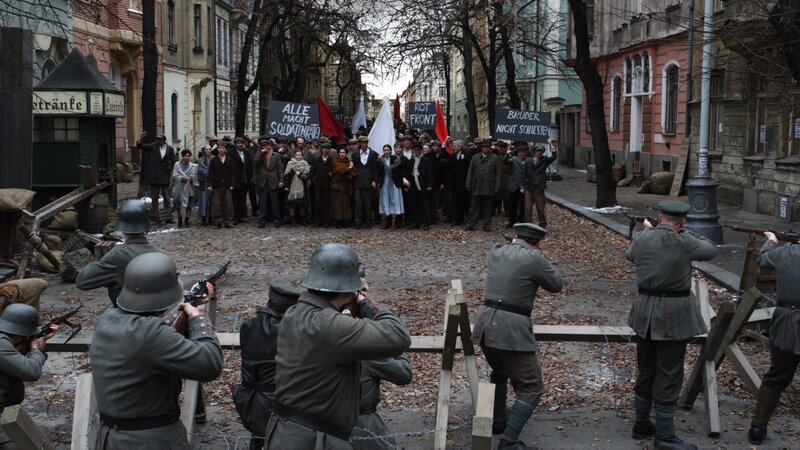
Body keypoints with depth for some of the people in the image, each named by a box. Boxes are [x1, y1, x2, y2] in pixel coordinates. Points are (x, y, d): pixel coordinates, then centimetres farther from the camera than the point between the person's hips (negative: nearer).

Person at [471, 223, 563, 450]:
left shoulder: (496, 251, 12)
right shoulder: (533, 258, -8)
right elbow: (556, 285, 6)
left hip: (485, 324, 7)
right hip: (512, 329, -7)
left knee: (499, 372, 33)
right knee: (530, 388, 3)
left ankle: (497, 422, 43)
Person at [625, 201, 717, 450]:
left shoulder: (641, 238, 1)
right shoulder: (683, 242, -14)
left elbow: (629, 254, 23)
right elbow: (711, 250, 3)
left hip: (644, 312, 6)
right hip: (673, 314, -5)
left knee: (645, 370, 19)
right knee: (668, 376, 1)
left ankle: (641, 424, 30)